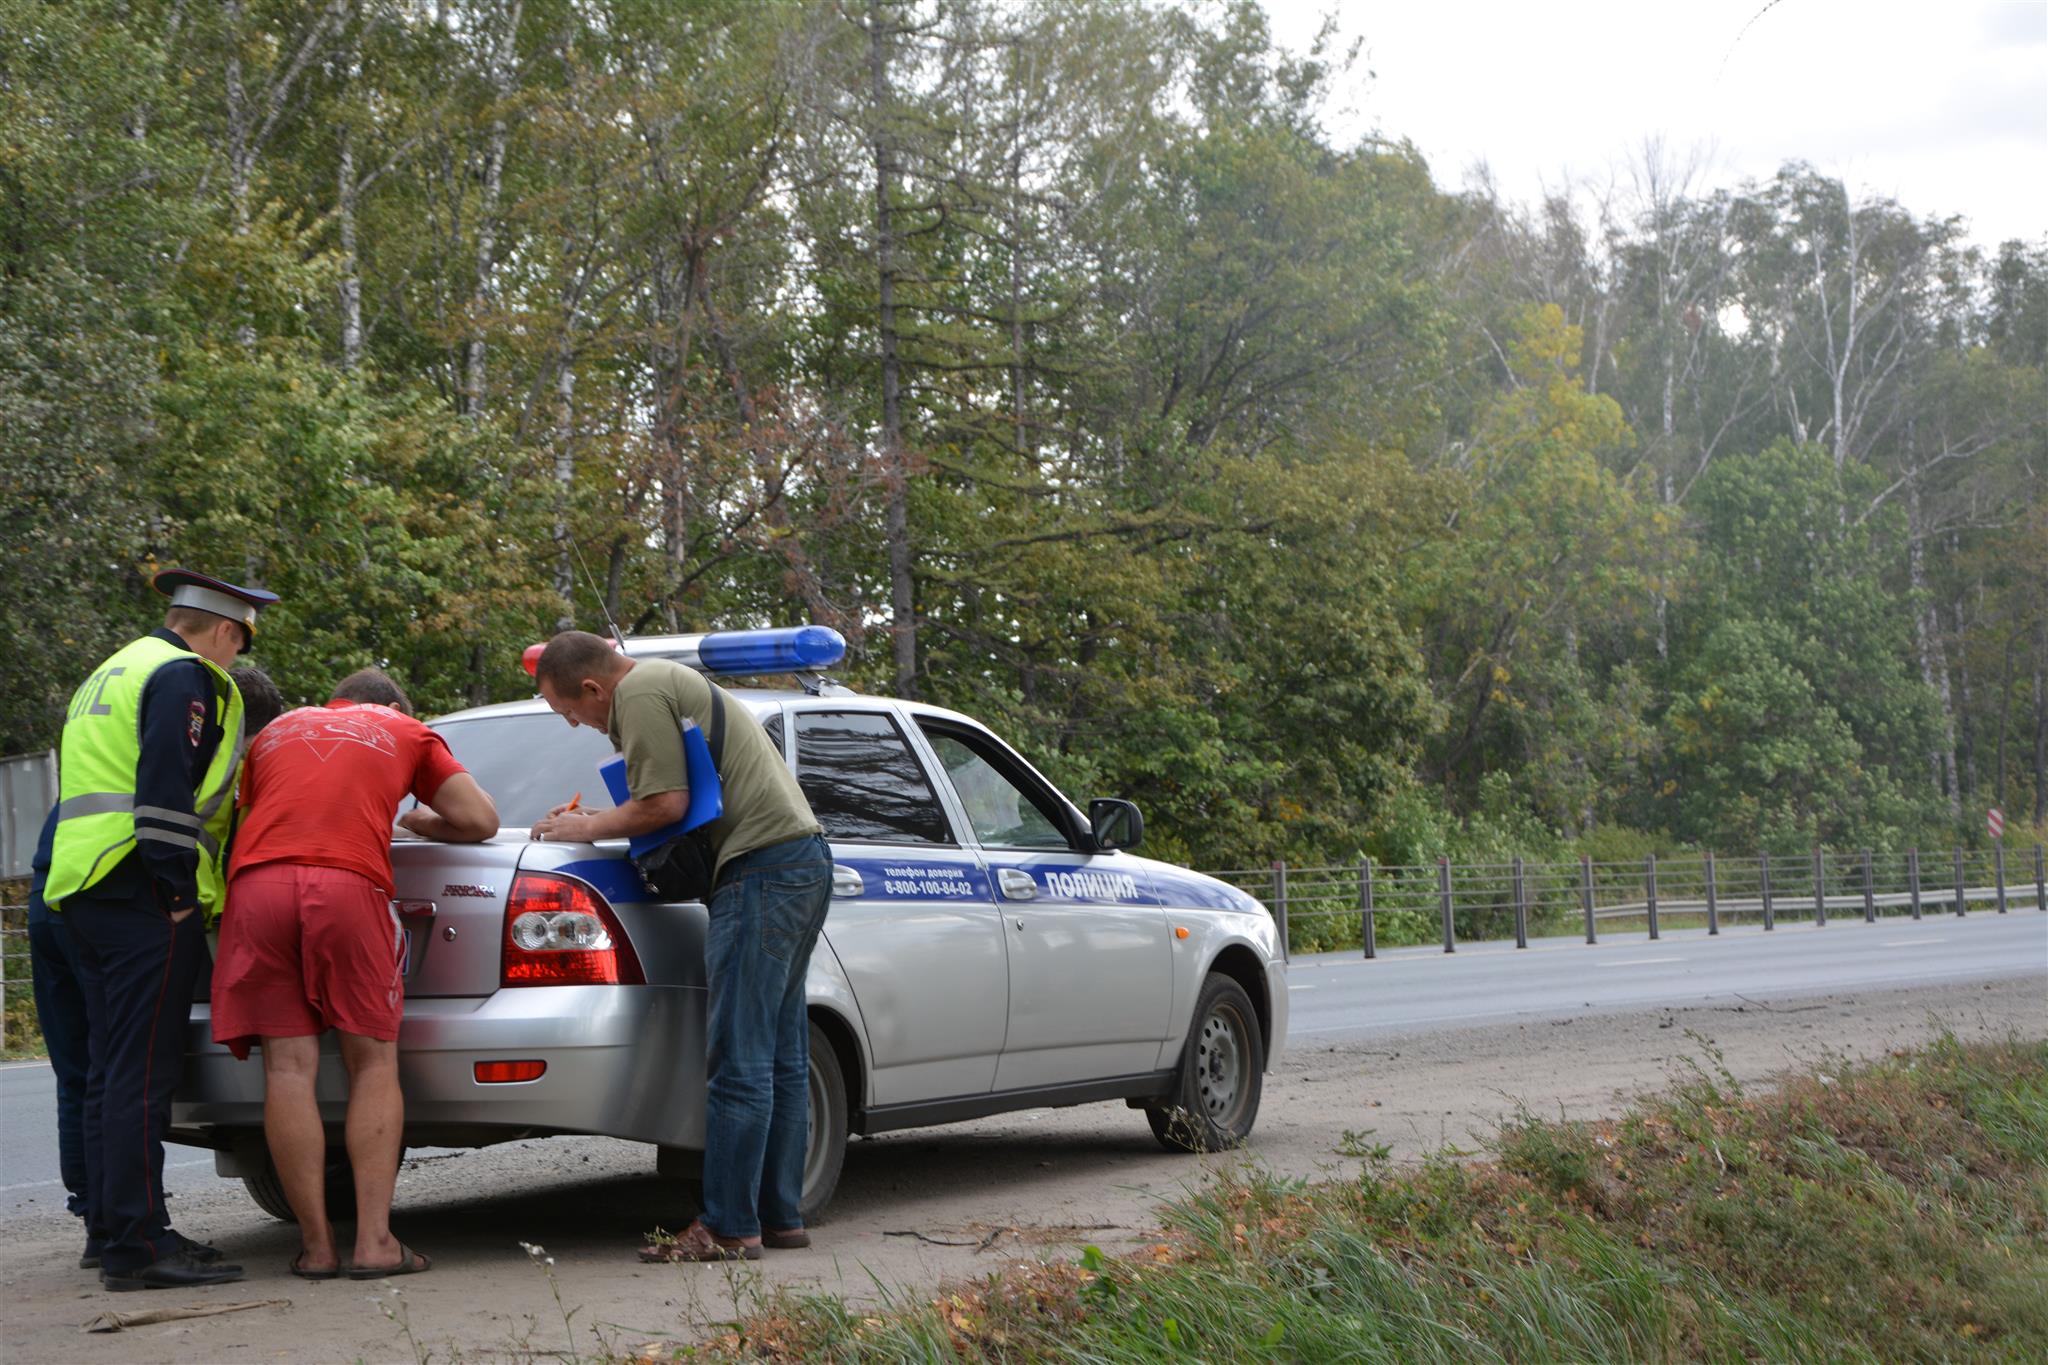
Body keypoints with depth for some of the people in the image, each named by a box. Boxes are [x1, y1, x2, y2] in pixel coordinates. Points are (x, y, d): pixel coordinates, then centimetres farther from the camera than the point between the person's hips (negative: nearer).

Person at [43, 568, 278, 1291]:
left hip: (82, 891, 10)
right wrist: (179, 892, -17)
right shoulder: (187, 678, -7)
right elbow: (168, 793, -18)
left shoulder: (110, 676, 25)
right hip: (143, 898, -10)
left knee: (112, 1070, 13)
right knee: (142, 1073, -11)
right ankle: (137, 1243, -12)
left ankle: (110, 1228, 17)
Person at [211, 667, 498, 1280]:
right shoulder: (408, 732, 26)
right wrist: (419, 822, 38)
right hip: (348, 884, -2)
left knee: (288, 1068, 1)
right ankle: (374, 1241, -2)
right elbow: (480, 821, 20)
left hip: (254, 884, 2)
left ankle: (317, 1246, 1)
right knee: (373, 1062, 5)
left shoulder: (277, 731, 33)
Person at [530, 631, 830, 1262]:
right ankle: (780, 1216, 15)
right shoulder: (667, 681, 23)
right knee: (780, 1057, 12)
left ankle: (730, 1228, -9)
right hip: (802, 857, 11)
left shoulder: (641, 694, -10)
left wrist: (589, 829, -1)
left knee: (740, 1061, -10)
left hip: (762, 868, -11)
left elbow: (667, 803, -16)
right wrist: (593, 819, 20)